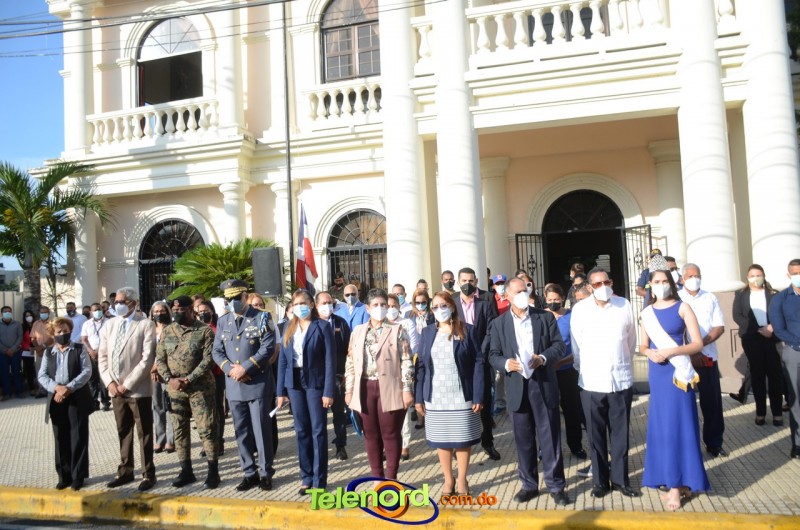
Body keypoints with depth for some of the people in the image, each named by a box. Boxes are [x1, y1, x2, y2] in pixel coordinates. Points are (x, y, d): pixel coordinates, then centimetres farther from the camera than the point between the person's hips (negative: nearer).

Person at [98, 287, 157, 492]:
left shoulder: (146, 325, -7)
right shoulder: (109, 325, 10)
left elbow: (147, 358, -13)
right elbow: (102, 356, 10)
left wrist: (127, 384, -15)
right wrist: (109, 382, -3)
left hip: (138, 390, -5)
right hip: (115, 389, 5)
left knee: (144, 434, 5)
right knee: (123, 433, 16)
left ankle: (149, 474, 15)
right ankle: (125, 471, 28)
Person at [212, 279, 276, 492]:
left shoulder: (261, 318, -3)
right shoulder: (223, 321, 11)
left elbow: (268, 348, -11)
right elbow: (217, 351, 9)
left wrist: (245, 368, -16)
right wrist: (230, 369, -9)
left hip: (258, 383, -4)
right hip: (234, 385, 5)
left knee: (261, 430, 1)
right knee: (241, 432, 11)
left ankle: (265, 472, 14)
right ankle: (249, 473, 22)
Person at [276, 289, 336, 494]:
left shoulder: (322, 327, -5)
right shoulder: (289, 329, 9)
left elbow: (330, 360, -9)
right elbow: (282, 360, 9)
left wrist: (328, 391, -14)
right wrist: (281, 391, 4)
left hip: (315, 382, -4)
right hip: (295, 384, 4)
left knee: (318, 431, 2)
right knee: (302, 431, 11)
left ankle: (319, 480, 12)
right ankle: (306, 476, 23)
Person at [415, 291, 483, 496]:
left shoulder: (466, 330, -1)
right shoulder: (428, 332, 7)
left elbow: (478, 362, -4)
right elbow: (420, 365, 5)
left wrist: (478, 396, -11)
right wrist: (418, 397, -1)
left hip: (461, 397, -2)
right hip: (435, 398, 2)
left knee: (462, 439, 5)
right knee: (441, 440, 8)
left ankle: (462, 480, 23)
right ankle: (448, 480, 25)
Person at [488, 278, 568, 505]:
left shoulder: (546, 317, 4)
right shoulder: (499, 323, 5)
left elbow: (559, 345, 1)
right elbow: (493, 355, 4)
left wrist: (543, 358, -17)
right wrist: (506, 363, -17)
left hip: (544, 386, -1)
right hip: (517, 388, 1)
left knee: (550, 438, 4)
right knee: (523, 440, 10)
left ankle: (556, 486, 16)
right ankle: (529, 485, 24)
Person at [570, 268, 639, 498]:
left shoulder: (624, 305, -1)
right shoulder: (580, 309, -5)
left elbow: (631, 340, 11)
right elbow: (576, 345, 2)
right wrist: (582, 369, 8)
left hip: (621, 380, 1)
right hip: (591, 382, -1)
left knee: (620, 433, 10)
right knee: (596, 435, 9)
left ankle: (620, 479, 24)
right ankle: (600, 480, 22)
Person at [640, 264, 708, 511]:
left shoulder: (682, 308, -4)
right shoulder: (647, 312, 8)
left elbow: (697, 343, -8)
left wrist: (670, 352, -20)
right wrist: (650, 353, -8)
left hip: (678, 373, -4)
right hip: (657, 375, 5)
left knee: (677, 425, -2)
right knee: (661, 426, 7)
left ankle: (677, 486, 7)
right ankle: (679, 483, 20)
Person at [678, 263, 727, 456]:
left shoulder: (710, 298, 5)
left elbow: (719, 327, 1)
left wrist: (701, 344, -14)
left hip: (708, 357, 2)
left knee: (712, 401, 6)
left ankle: (714, 443, 20)